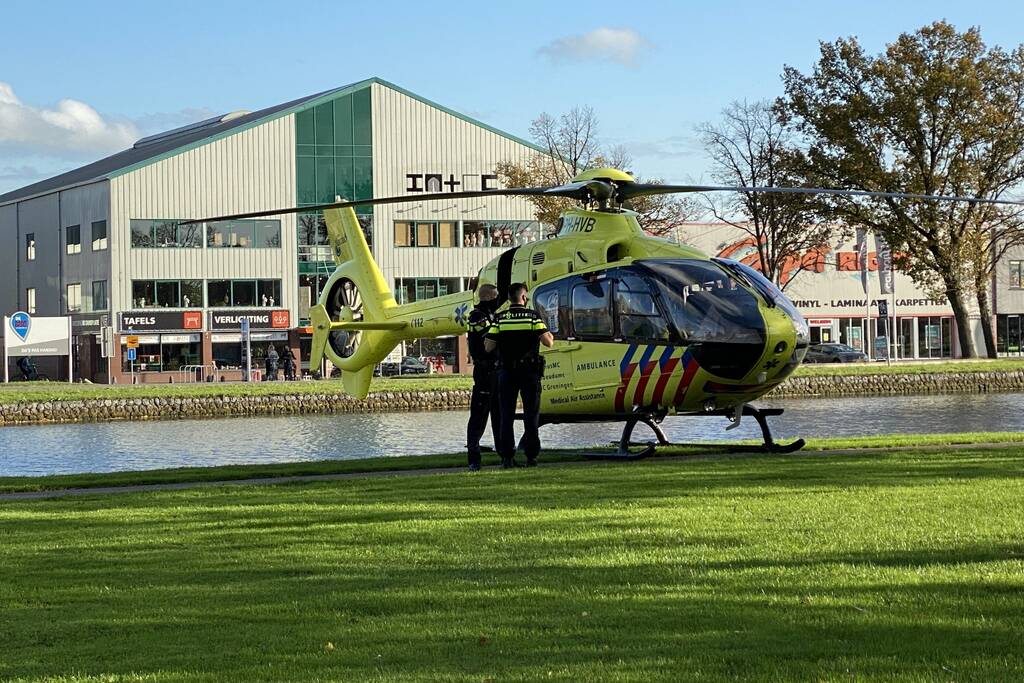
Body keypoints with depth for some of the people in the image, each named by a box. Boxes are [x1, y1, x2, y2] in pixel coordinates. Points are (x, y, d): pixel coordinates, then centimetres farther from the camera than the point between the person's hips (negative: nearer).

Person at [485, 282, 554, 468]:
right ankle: (531, 456, 3)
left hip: (506, 371, 1)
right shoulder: (533, 316, -5)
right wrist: (550, 336, 11)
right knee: (531, 415, 6)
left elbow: (489, 347, -3)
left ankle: (507, 457, 1)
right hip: (529, 372, -1)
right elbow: (547, 342, -11)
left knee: (506, 416, 5)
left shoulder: (500, 319, 0)